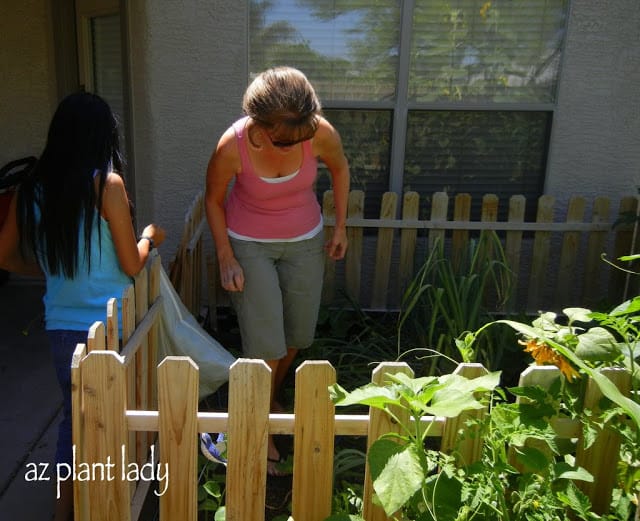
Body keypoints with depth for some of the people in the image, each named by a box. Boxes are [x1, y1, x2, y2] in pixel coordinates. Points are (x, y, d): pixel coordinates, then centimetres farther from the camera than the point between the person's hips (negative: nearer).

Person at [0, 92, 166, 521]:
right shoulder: (107, 184, -14)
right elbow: (131, 265, -11)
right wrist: (149, 237, 8)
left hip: (61, 325, 5)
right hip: (109, 324, -4)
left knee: (75, 415, 20)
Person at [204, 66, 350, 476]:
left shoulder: (320, 132, -23)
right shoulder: (233, 146, -27)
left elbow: (340, 168, 0)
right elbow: (214, 199, -9)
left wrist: (341, 227, 2)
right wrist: (226, 258, -10)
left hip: (305, 242, 3)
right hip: (250, 246, -3)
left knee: (297, 335, 15)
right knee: (264, 343, -4)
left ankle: (270, 398, 43)